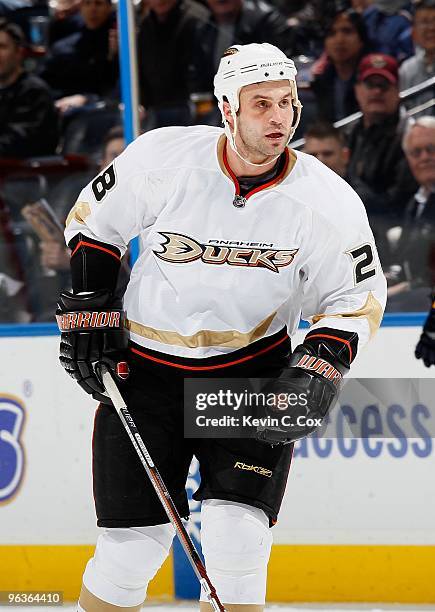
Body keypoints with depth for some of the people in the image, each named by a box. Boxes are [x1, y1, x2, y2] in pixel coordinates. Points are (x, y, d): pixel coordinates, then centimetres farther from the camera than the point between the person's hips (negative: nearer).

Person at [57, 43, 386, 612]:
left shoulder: (329, 201, -13)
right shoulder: (161, 159, -15)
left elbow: (357, 298, -1)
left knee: (236, 541, -12)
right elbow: (92, 220, 4)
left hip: (254, 371, 0)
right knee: (132, 548, -2)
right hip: (145, 367, 0)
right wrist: (88, 306, -1)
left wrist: (320, 364, -16)